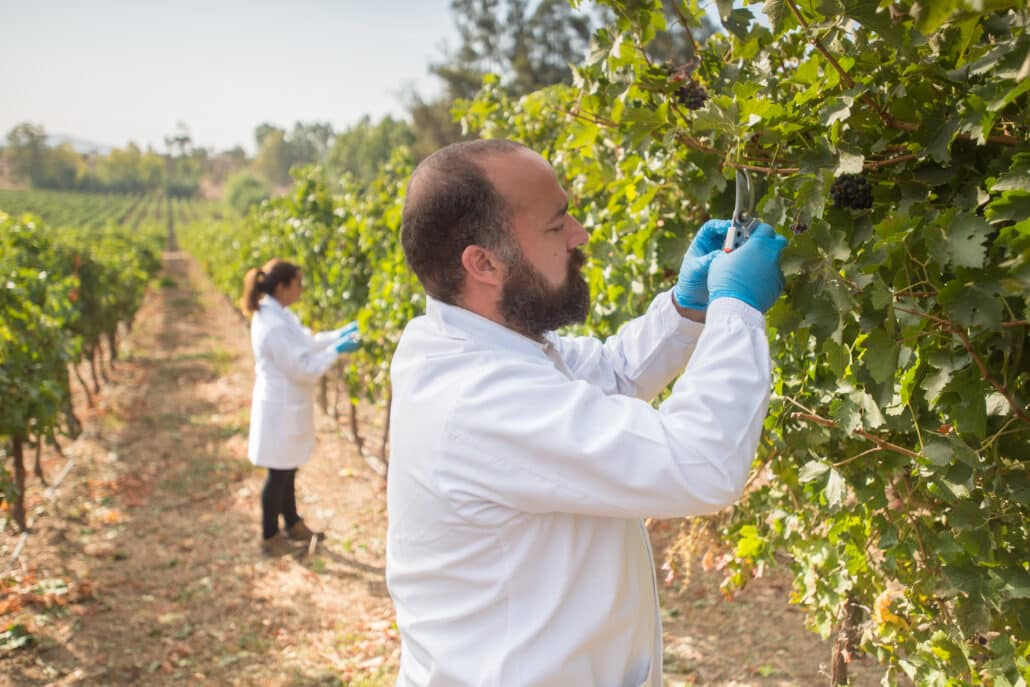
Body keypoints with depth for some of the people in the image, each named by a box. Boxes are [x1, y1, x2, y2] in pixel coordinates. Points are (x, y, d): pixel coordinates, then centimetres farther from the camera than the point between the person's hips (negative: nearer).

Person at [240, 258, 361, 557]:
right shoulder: (274, 326, -27)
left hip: (287, 407, 9)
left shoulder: (276, 315, 3)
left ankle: (293, 525, 39)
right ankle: (269, 539, 22)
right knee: (279, 474, 6)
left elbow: (306, 341, 13)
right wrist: (337, 350, -16)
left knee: (288, 470, 22)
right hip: (281, 410, -9)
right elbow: (304, 369, -24)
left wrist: (340, 334, 4)